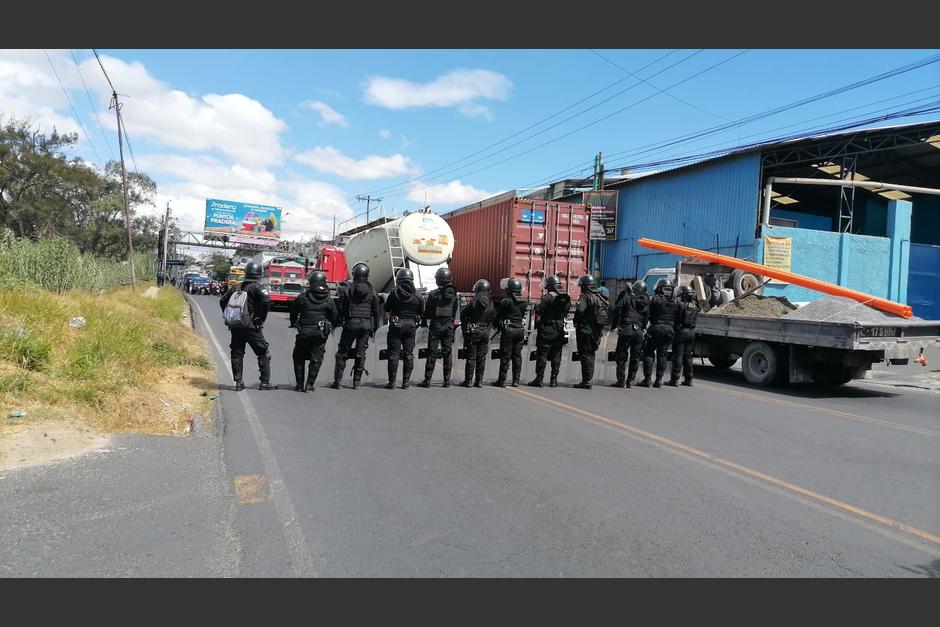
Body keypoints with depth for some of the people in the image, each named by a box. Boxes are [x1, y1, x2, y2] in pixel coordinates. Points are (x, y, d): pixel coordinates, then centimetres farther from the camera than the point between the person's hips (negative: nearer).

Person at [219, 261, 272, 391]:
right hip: (251, 326, -5)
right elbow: (267, 301, -23)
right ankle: (265, 382, 4)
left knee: (237, 354, 13)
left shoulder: (236, 287, 11)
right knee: (264, 354, 5)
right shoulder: (257, 287, -7)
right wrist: (261, 318, -12)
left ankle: (238, 382, 12)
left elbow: (222, 301, 18)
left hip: (235, 326, 5)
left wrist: (229, 318, 18)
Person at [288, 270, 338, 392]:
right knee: (316, 359, 8)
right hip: (321, 334, 0)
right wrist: (330, 328, 23)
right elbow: (335, 316, 5)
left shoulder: (302, 297, -2)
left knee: (299, 358, 14)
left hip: (304, 332, 0)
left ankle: (299, 384, 13)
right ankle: (309, 385, 5)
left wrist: (293, 323, 26)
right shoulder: (328, 300, -1)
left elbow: (293, 311, 9)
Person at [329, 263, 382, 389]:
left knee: (343, 352, 6)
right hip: (366, 324, 2)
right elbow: (377, 311, 7)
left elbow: (341, 309, -1)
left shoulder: (348, 290, -3)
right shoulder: (372, 291, 4)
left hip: (351, 323, -2)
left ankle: (337, 381, 4)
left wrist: (339, 322, 10)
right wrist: (374, 328, 14)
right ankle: (356, 382, 7)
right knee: (361, 353, 6)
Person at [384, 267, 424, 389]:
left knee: (393, 354, 3)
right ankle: (405, 382, 10)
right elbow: (421, 312, 7)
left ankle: (392, 382, 3)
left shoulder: (394, 292, -7)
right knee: (408, 354, 8)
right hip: (411, 326, 2)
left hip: (396, 325, -2)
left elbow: (387, 309, 1)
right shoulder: (417, 294, -1)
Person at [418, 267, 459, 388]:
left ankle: (427, 380, 1)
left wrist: (423, 322, 12)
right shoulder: (454, 295, -1)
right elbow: (455, 313, 5)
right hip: (449, 326, 3)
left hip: (435, 326, -2)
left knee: (432, 353, 1)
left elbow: (427, 311, -3)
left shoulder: (433, 294, -11)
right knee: (447, 353, 8)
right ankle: (447, 380, 10)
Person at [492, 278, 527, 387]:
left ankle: (502, 380, 1)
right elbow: (523, 316, 11)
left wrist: (499, 326, 11)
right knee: (517, 356, 9)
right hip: (520, 330, 5)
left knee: (505, 356, -1)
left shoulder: (506, 301, -10)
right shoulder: (524, 302, 7)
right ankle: (516, 380, 11)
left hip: (508, 330, -5)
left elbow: (497, 315, -4)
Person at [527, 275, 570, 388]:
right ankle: (554, 380, 11)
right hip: (559, 330, 5)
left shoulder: (547, 297, -12)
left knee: (542, 355, 0)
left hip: (546, 329, -5)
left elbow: (539, 312, -12)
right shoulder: (566, 298, 6)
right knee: (556, 356, 9)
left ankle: (539, 379, 0)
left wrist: (538, 325, 0)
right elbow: (565, 313, 11)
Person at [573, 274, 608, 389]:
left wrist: (576, 323, -7)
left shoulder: (586, 296, -13)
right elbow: (606, 313, 16)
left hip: (585, 329, -8)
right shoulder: (600, 297, 14)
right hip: (597, 331, 8)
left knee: (585, 355, -5)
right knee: (590, 354, 16)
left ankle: (586, 381, -6)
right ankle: (588, 379, 23)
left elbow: (579, 311, -24)